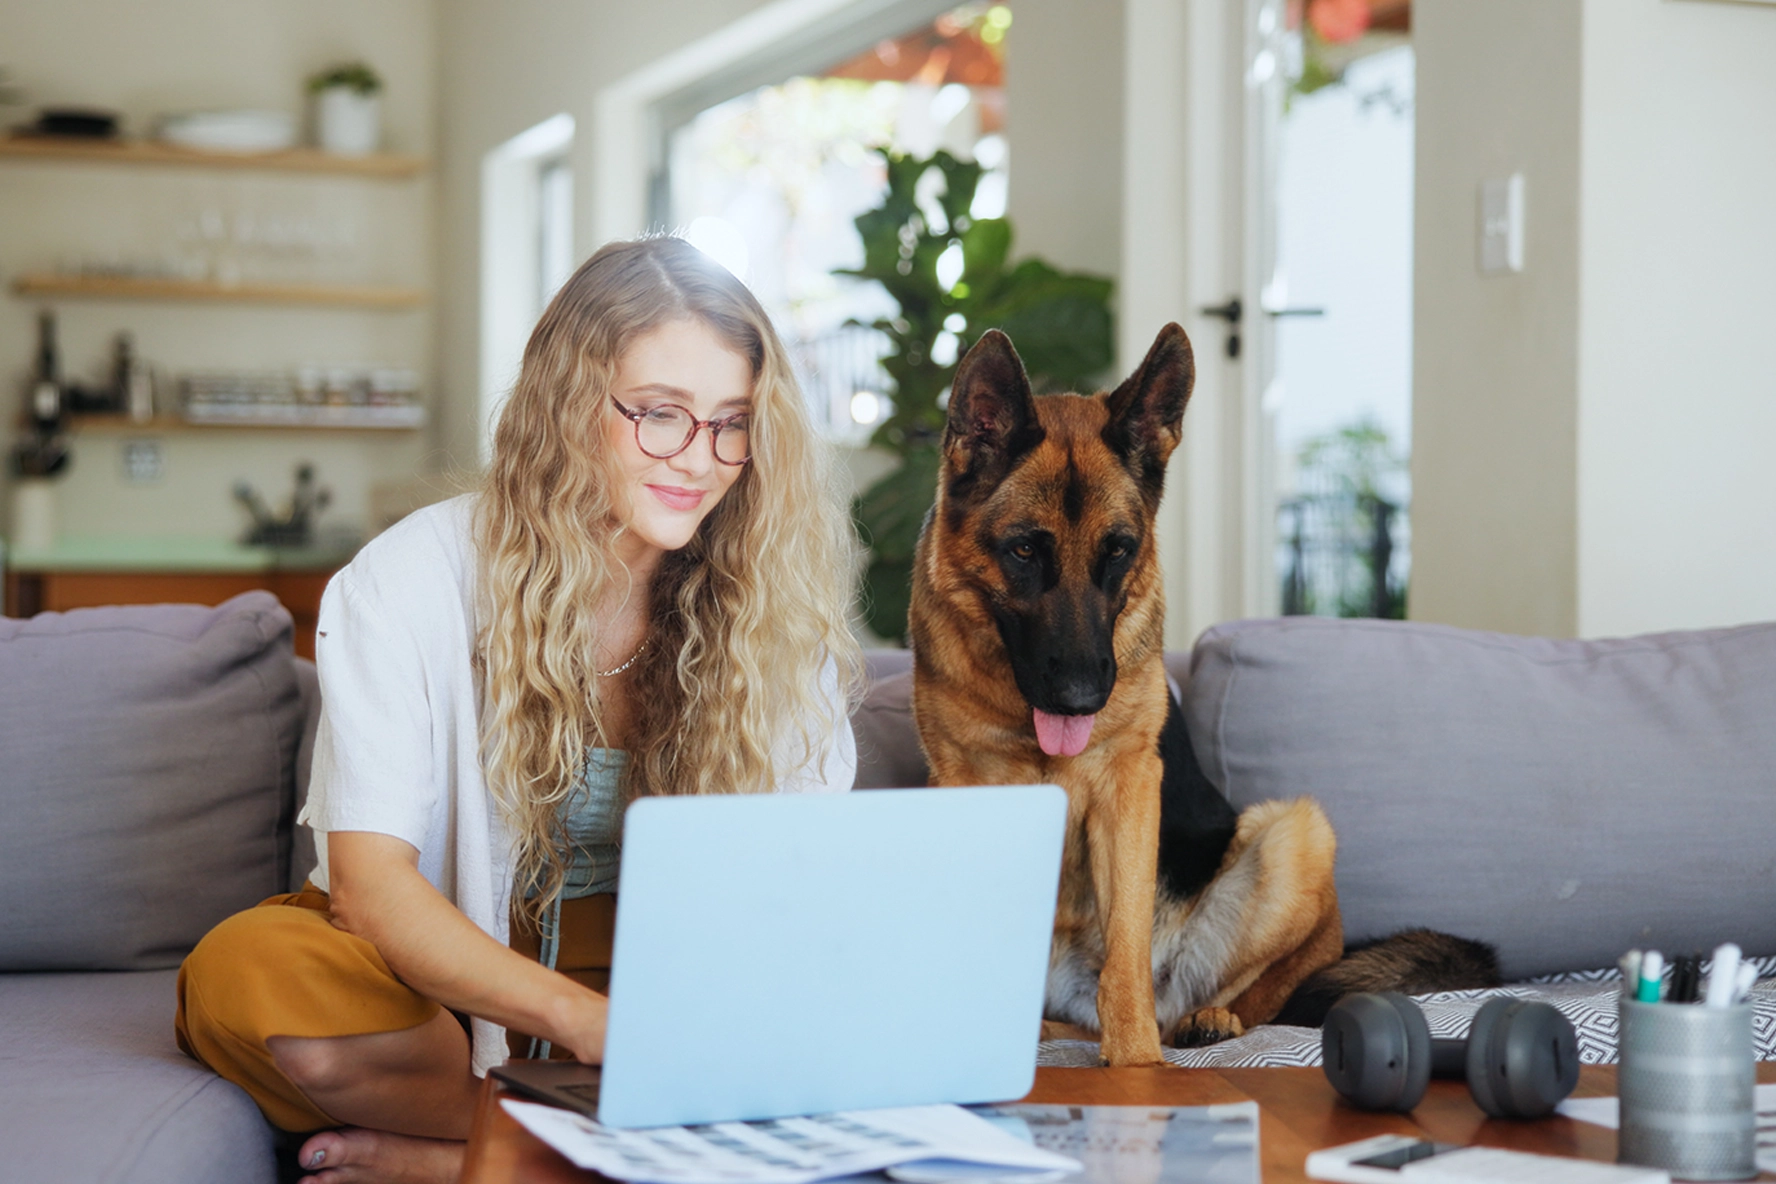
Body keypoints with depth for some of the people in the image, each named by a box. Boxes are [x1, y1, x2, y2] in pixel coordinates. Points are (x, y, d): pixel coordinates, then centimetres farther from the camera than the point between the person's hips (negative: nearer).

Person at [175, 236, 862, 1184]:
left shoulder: (772, 607, -4)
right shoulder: (410, 580, -13)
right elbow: (372, 884, -20)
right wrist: (582, 1018, -37)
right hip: (433, 960, -1)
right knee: (242, 974, -32)